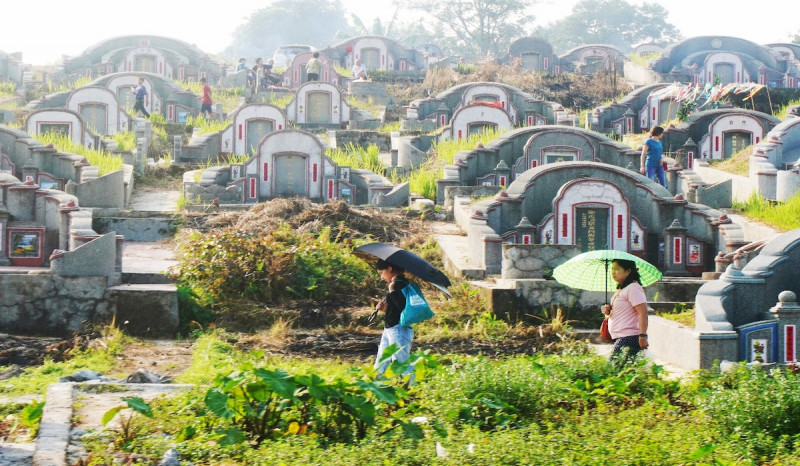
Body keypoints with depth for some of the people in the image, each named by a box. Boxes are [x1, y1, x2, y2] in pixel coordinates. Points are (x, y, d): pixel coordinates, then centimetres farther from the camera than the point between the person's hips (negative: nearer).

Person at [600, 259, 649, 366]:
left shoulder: (633, 288, -11)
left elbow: (643, 313, -18)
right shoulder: (620, 289, 20)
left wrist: (642, 336, -24)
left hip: (629, 337, -10)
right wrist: (609, 311, 10)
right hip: (620, 338, 10)